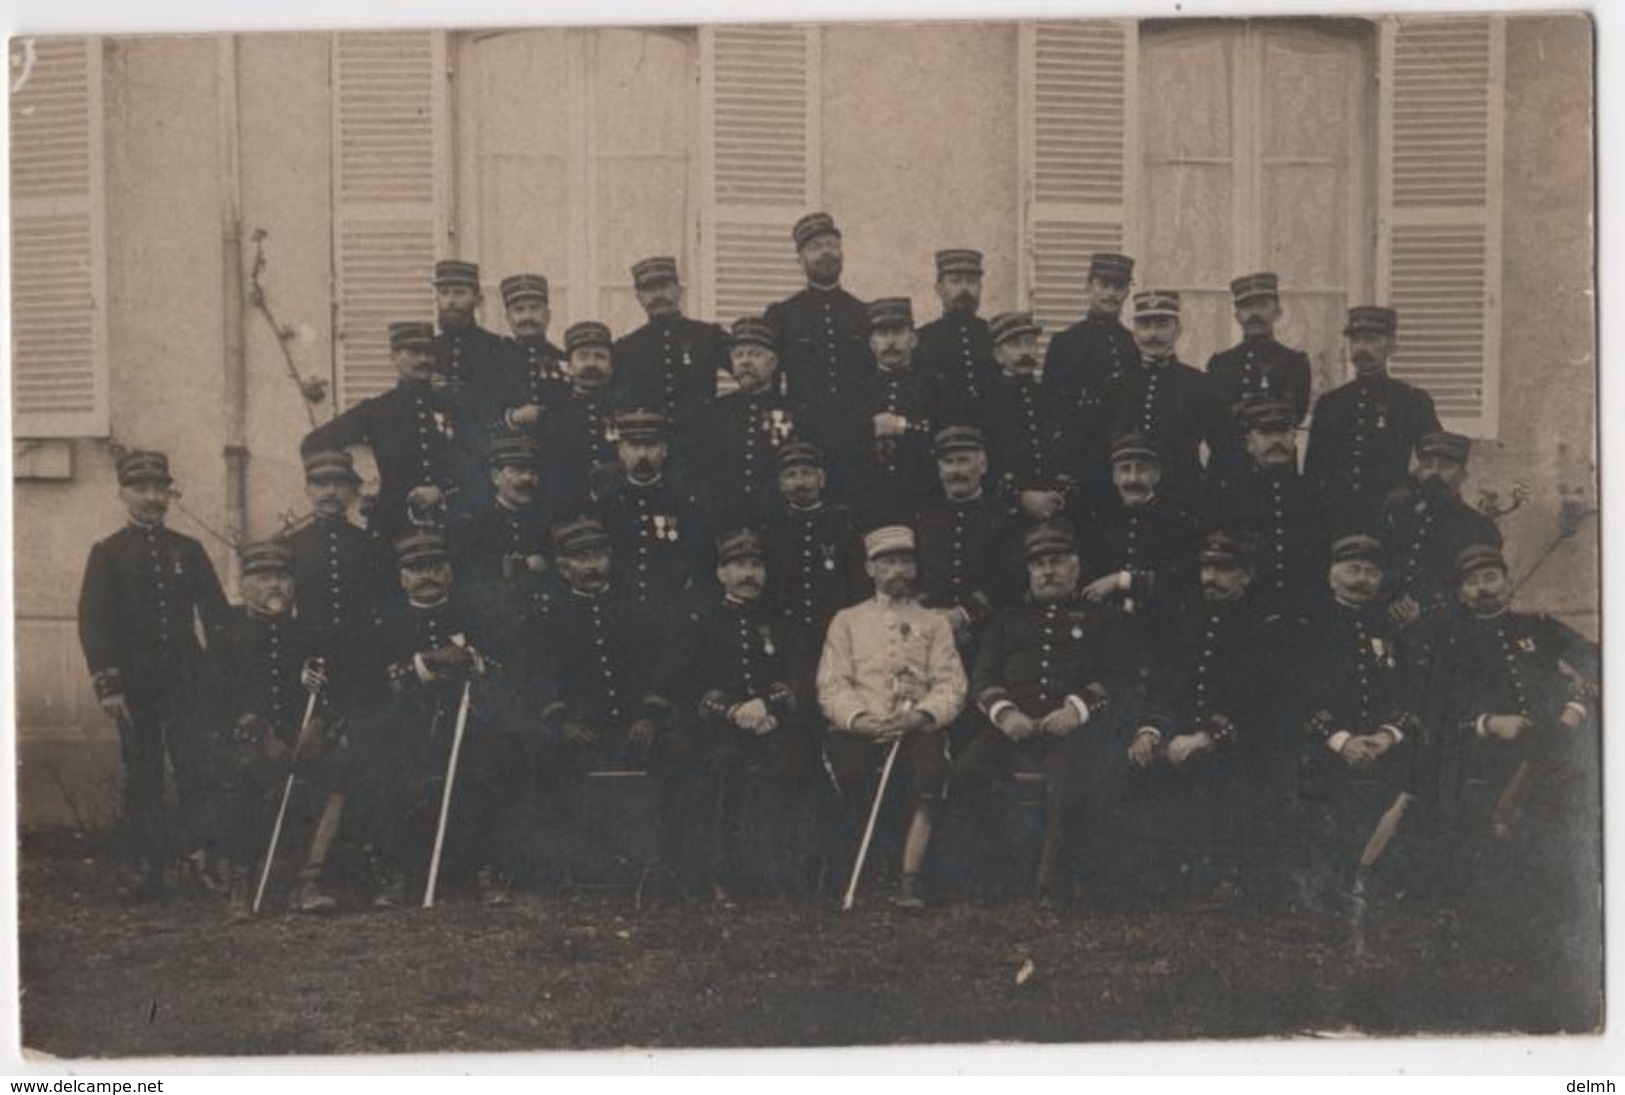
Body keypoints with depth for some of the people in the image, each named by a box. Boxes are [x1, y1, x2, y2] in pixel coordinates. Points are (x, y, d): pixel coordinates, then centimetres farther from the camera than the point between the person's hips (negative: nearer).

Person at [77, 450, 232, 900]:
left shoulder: (188, 551, 10)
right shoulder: (107, 553, 4)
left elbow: (217, 614, 11)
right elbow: (93, 621, -3)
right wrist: (107, 684, -13)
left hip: (186, 678, 1)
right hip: (135, 684, -1)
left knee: (196, 770, -8)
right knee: (141, 775, 3)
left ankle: (206, 857, -6)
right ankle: (145, 868, 7)